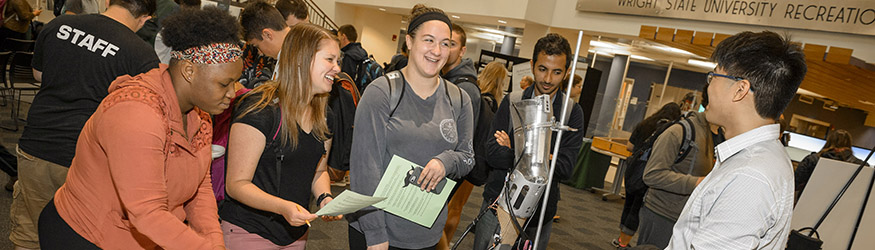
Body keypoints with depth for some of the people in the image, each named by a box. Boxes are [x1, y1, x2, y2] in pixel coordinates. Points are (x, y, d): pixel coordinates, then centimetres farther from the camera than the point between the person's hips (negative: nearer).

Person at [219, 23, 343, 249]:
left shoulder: (322, 118, 3)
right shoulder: (259, 110, -20)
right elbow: (236, 184, -18)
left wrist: (324, 197, -7)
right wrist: (282, 206, -33)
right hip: (248, 232, -7)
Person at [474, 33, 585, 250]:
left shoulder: (572, 113, -3)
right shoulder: (512, 102, -1)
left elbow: (565, 168, -12)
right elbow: (492, 154, -10)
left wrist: (514, 151, -16)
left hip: (539, 213, -1)